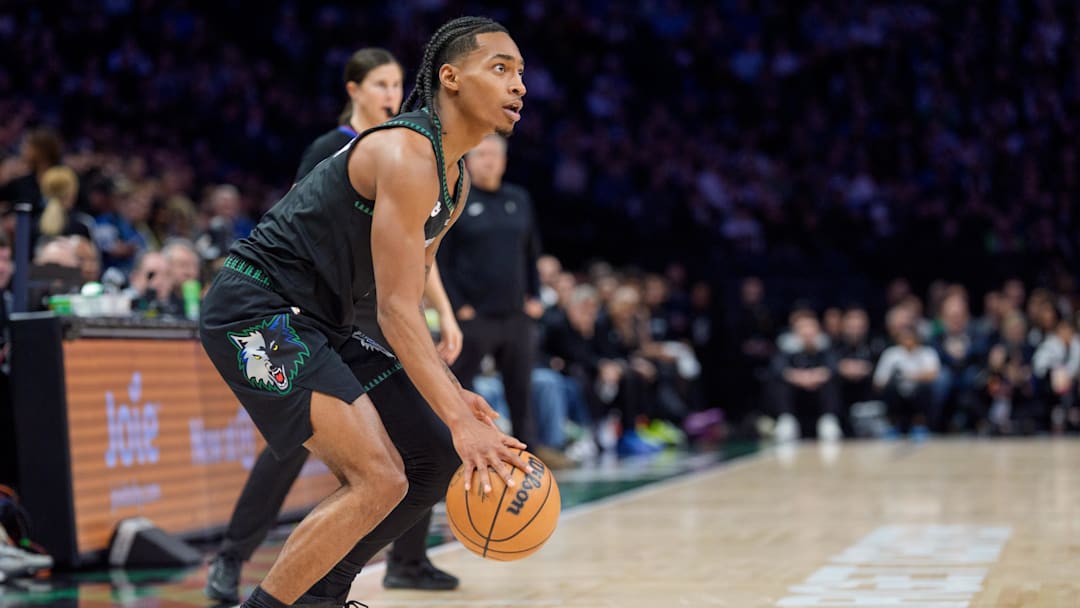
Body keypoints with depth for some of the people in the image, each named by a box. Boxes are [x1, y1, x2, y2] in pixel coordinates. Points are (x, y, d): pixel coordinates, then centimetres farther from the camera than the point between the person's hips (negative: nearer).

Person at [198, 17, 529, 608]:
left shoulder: (454, 182, 11)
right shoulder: (406, 156, -21)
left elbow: (404, 304, 18)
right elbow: (395, 311, -26)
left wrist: (451, 393, 7)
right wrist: (459, 421, -31)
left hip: (321, 319, 10)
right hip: (255, 311, -10)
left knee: (436, 461, 11)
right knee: (379, 481, -20)